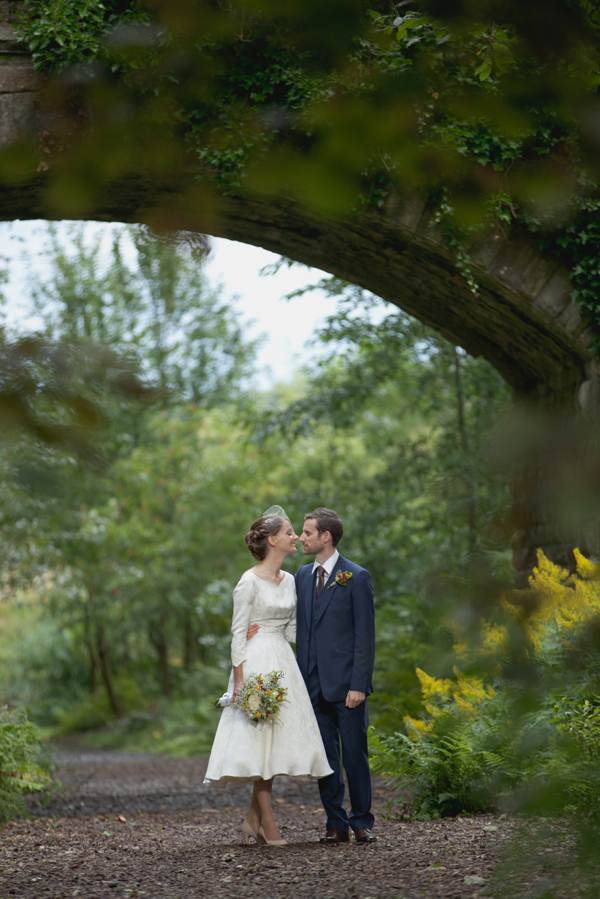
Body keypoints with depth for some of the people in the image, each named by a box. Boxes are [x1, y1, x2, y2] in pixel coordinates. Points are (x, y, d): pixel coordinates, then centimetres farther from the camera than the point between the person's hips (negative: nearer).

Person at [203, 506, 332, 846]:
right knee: (260, 737, -6)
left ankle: (254, 818, 14)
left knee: (278, 738, 6)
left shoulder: (289, 580, 12)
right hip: (257, 662, -7)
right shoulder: (250, 582, -9)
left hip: (283, 661, 7)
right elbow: (239, 631, -10)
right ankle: (268, 823, -3)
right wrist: (240, 680, -15)